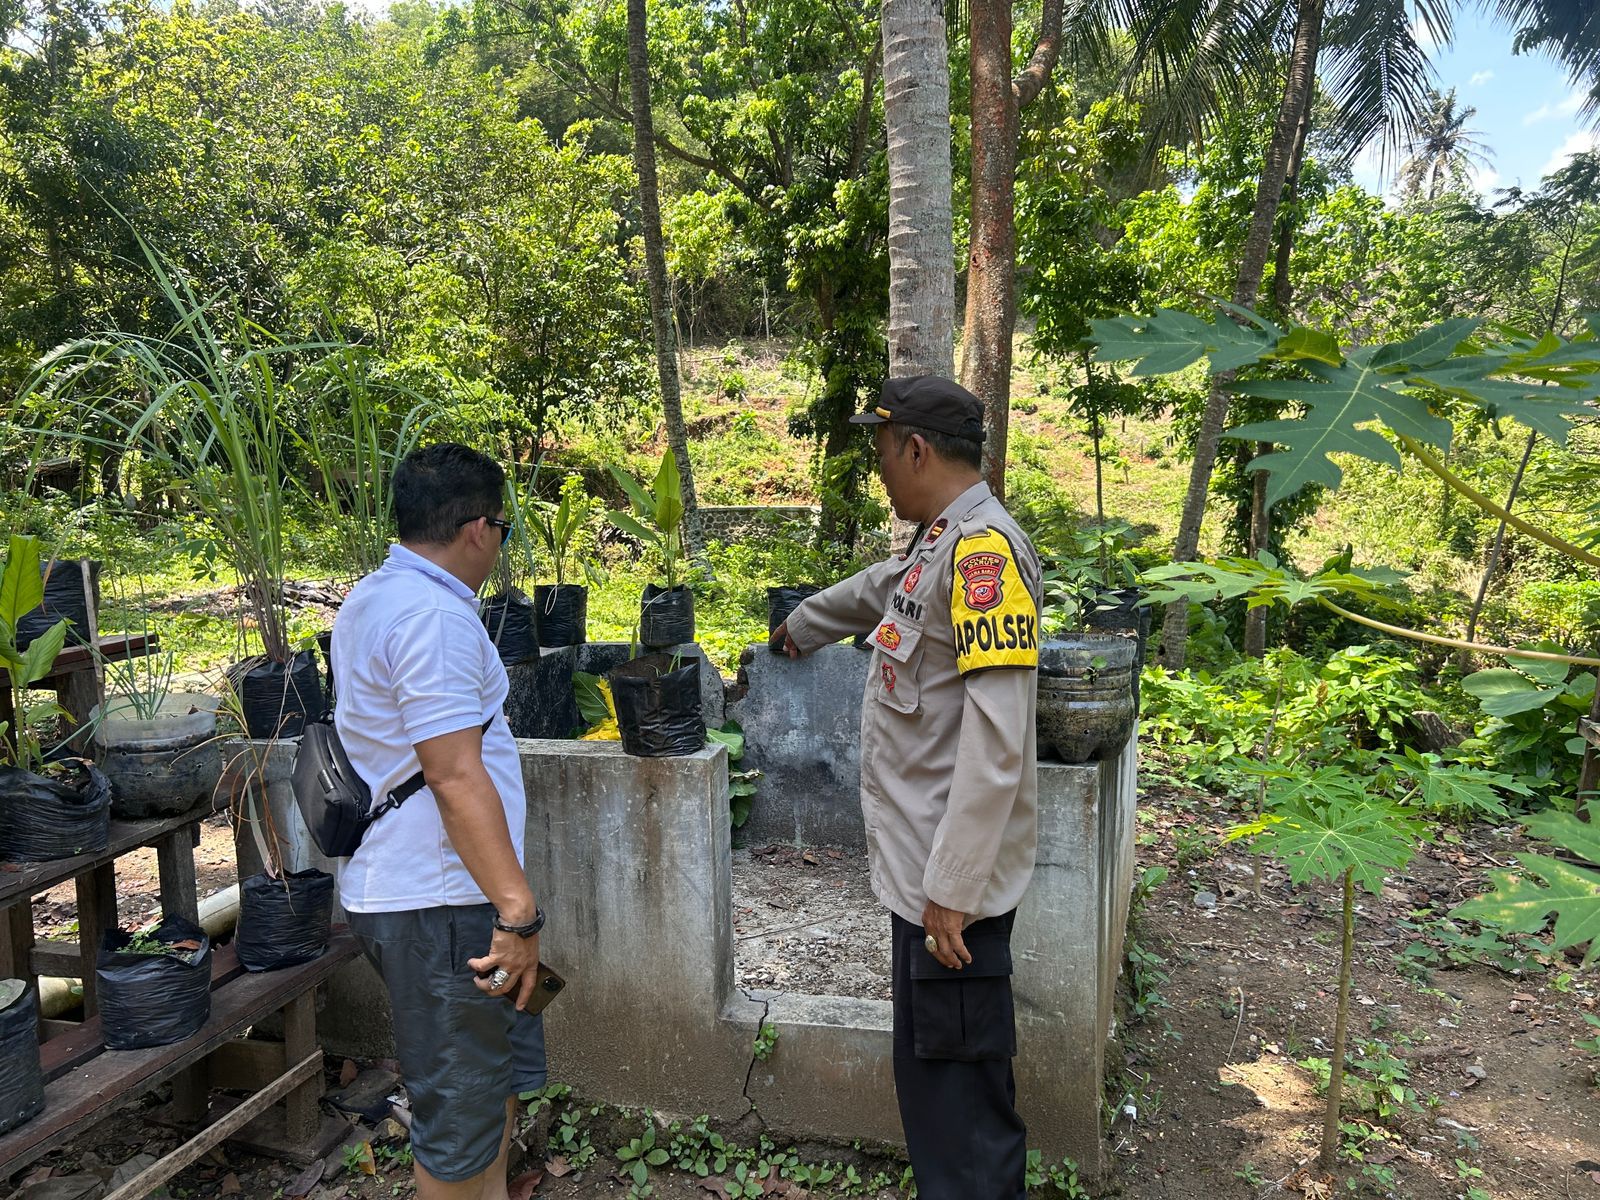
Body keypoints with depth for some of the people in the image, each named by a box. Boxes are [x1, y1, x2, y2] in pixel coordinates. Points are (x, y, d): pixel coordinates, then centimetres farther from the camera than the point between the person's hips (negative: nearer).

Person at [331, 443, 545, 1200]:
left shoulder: (372, 599, 12)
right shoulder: (435, 614, -22)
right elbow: (456, 777, -26)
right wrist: (518, 911, -23)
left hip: (393, 886, 11)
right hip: (438, 907, -11)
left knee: (500, 1061, 23)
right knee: (459, 1109, 6)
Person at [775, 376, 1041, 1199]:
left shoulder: (984, 549, -18)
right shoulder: (938, 543, 12)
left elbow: (997, 743, -24)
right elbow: (870, 594, 34)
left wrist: (952, 892, -22)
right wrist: (797, 629, 52)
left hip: (955, 872, -9)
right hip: (921, 861, 9)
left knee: (958, 1077, 3)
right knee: (929, 1067, 19)